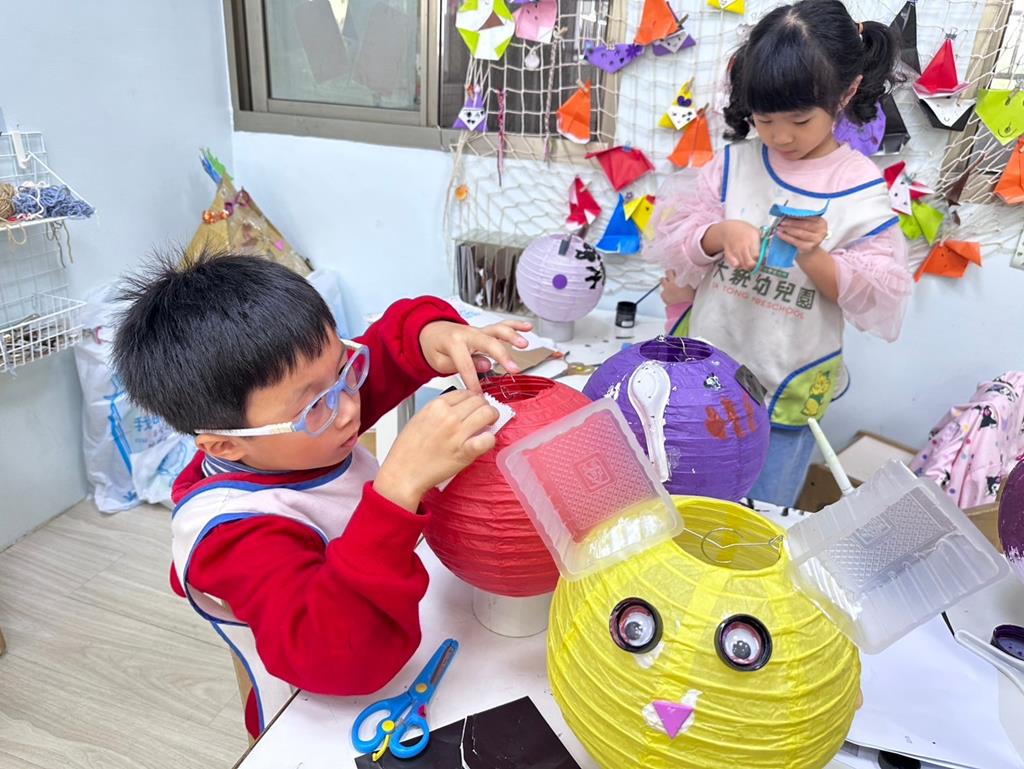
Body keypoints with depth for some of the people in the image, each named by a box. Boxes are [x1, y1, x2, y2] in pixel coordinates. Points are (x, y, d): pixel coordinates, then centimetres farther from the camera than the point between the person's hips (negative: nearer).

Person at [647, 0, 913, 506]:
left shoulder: (859, 189, -8)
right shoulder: (735, 162, -2)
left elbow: (882, 296, -9)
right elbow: (675, 244, -2)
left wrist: (816, 259, -24)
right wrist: (720, 234, -22)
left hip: (786, 389, -2)